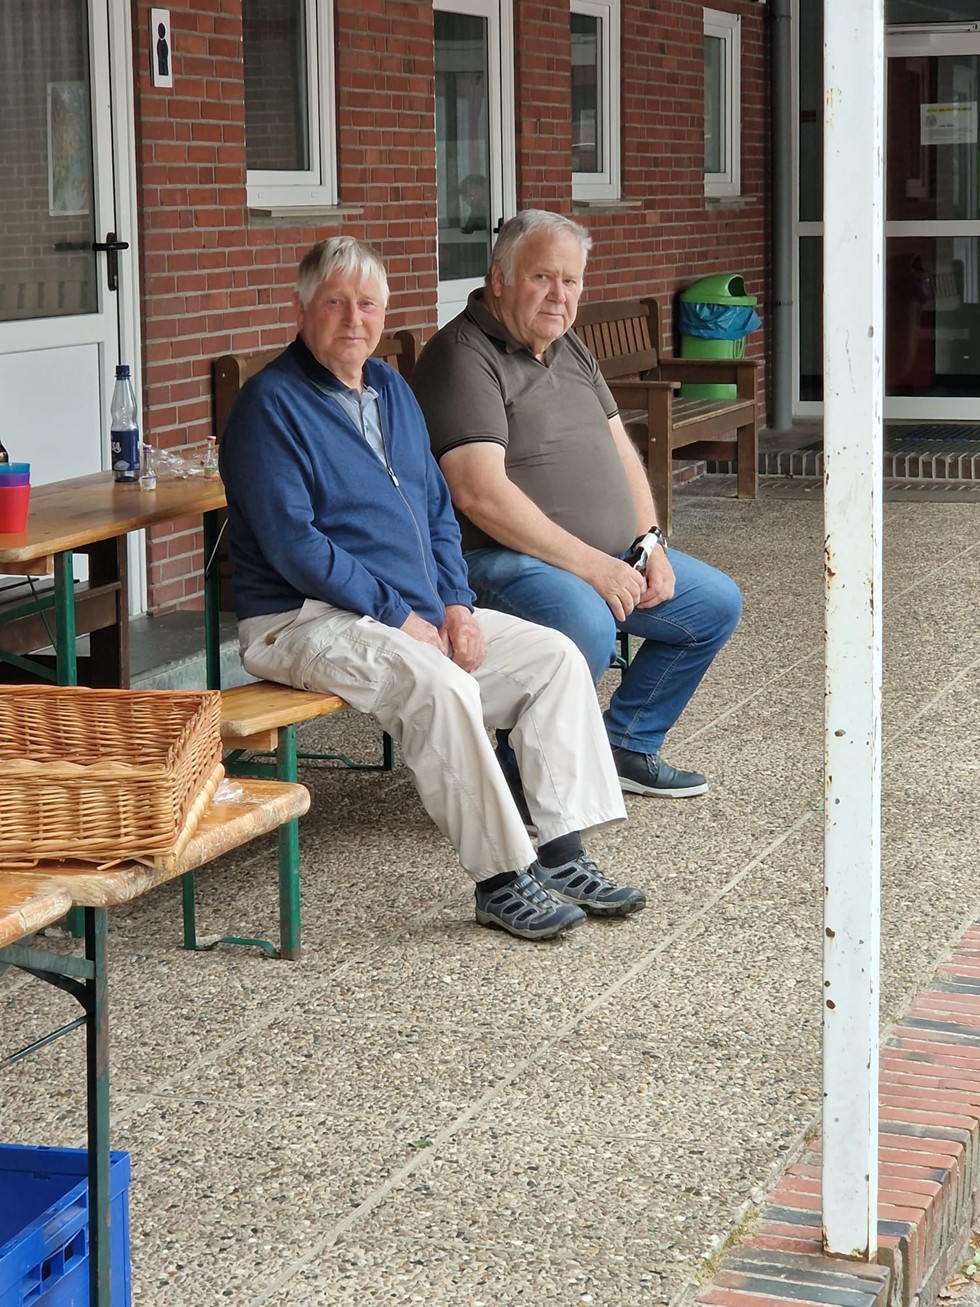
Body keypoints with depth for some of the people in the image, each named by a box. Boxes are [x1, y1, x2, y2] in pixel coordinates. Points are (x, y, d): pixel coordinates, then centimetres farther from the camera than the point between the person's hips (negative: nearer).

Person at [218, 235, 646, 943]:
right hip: (309, 620, -8)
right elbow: (293, 544, -18)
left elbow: (438, 509, 18)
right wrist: (396, 616, -18)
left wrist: (456, 604, 1)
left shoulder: (392, 390, 15)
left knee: (556, 656, -4)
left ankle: (563, 853, -6)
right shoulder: (271, 403, -11)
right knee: (439, 684, -33)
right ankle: (501, 879, -24)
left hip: (420, 611, 9)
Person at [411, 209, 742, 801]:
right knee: (586, 629, -36)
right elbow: (481, 493, -23)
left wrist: (650, 543, 3)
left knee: (716, 603, 9)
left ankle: (627, 745, 21)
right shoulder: (463, 357, -14)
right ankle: (523, 775, -13)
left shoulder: (571, 350, 17)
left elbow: (620, 449, 21)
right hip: (505, 558, -10)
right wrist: (590, 565, -22)